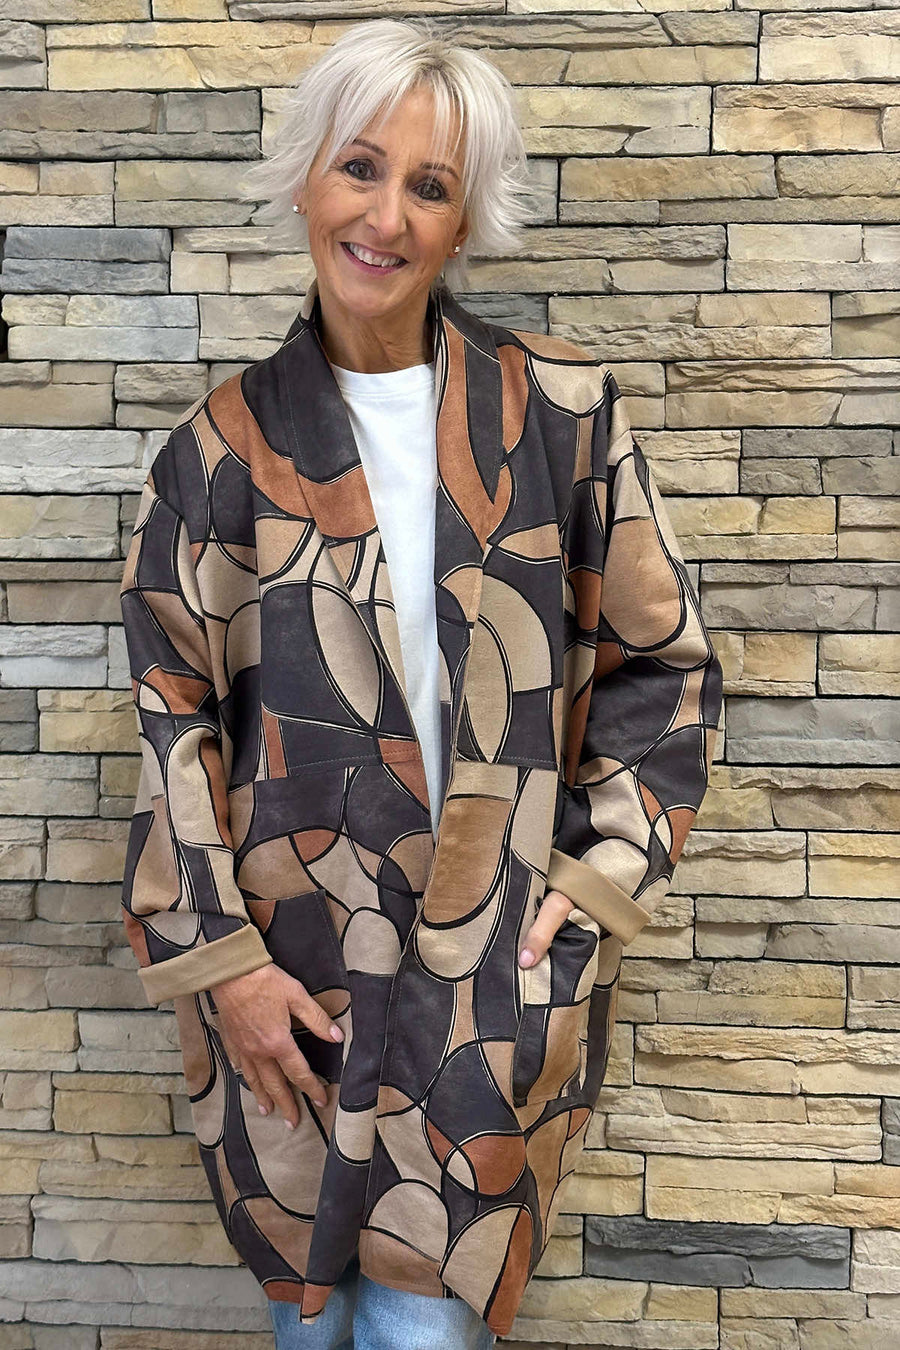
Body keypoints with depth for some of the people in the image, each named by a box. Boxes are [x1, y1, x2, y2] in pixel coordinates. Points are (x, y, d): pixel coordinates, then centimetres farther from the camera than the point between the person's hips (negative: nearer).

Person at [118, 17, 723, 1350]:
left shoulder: (564, 414, -2)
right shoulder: (227, 446, -1)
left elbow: (664, 659, 3)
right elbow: (171, 716, 1)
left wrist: (603, 875, -4)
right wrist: (216, 957, -4)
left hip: (504, 961, -1)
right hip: (291, 963, 1)